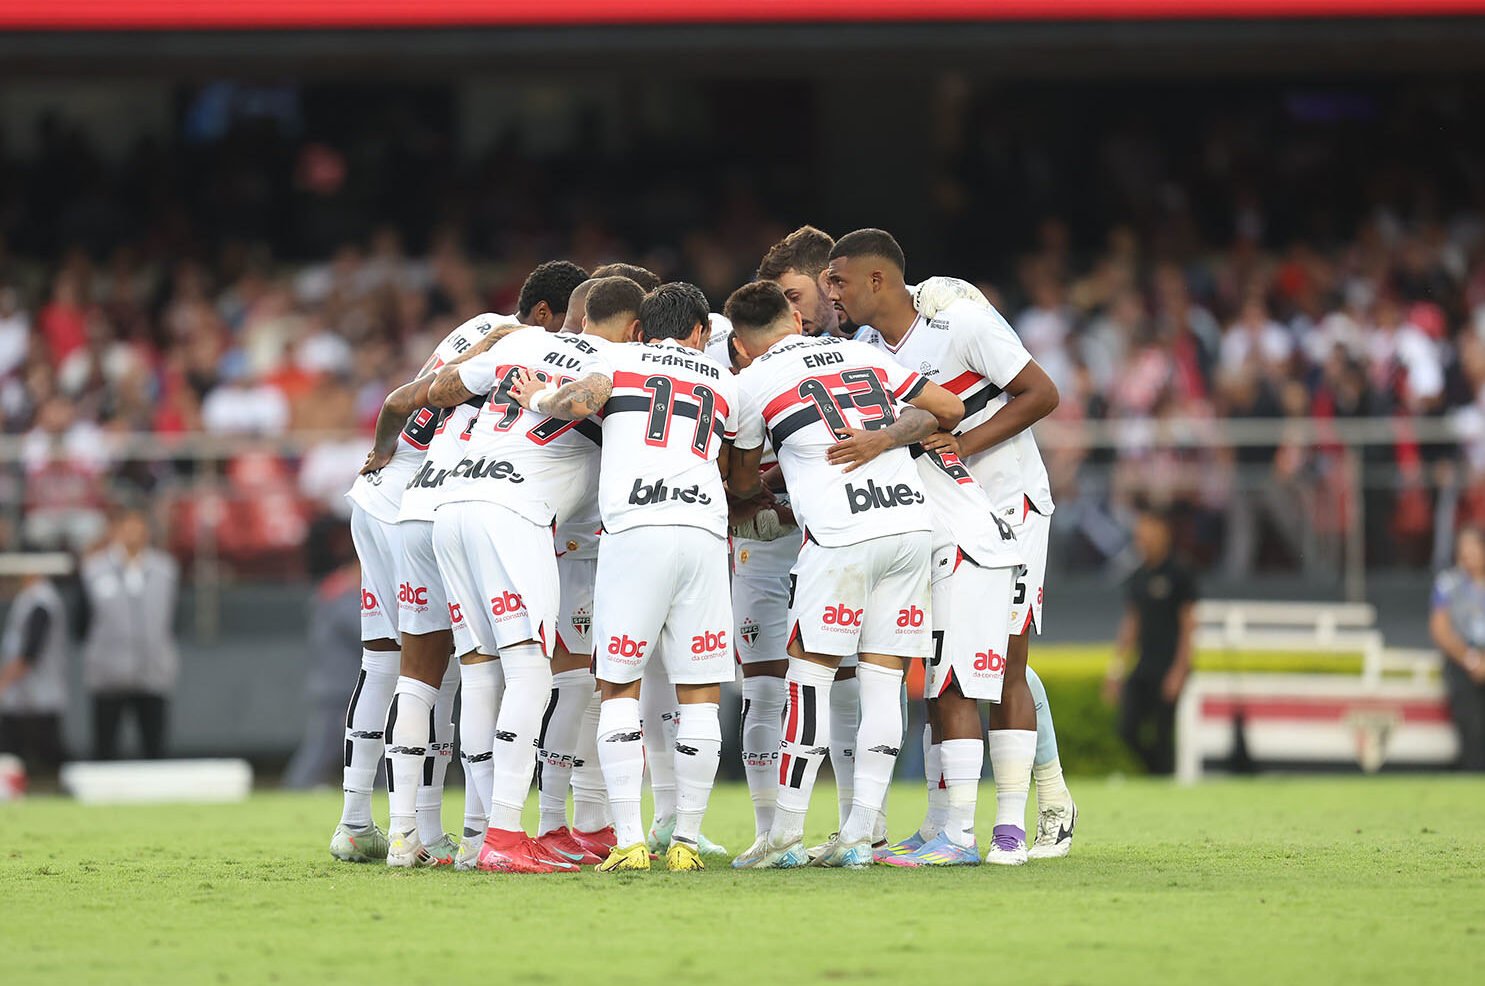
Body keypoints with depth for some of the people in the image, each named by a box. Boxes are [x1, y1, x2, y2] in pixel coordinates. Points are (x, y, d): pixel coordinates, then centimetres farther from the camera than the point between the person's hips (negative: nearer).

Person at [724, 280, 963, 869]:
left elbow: (742, 482, 21)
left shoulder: (753, 383, 7)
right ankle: (859, 835, 2)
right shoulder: (863, 355, 19)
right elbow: (949, 409, 21)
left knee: (809, 674, 2)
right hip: (912, 522, 5)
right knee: (882, 680, 5)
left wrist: (766, 489, 43)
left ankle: (785, 834, 0)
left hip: (843, 534, -5)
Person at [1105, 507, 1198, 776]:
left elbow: (1188, 625, -7)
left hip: (1168, 669, -6)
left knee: (1163, 734, -5)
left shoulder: (1179, 575, -5)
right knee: (1127, 731, -1)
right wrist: (1117, 669, 16)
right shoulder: (1137, 579, 14)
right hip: (1142, 668, 6)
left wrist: (1178, 670, -14)